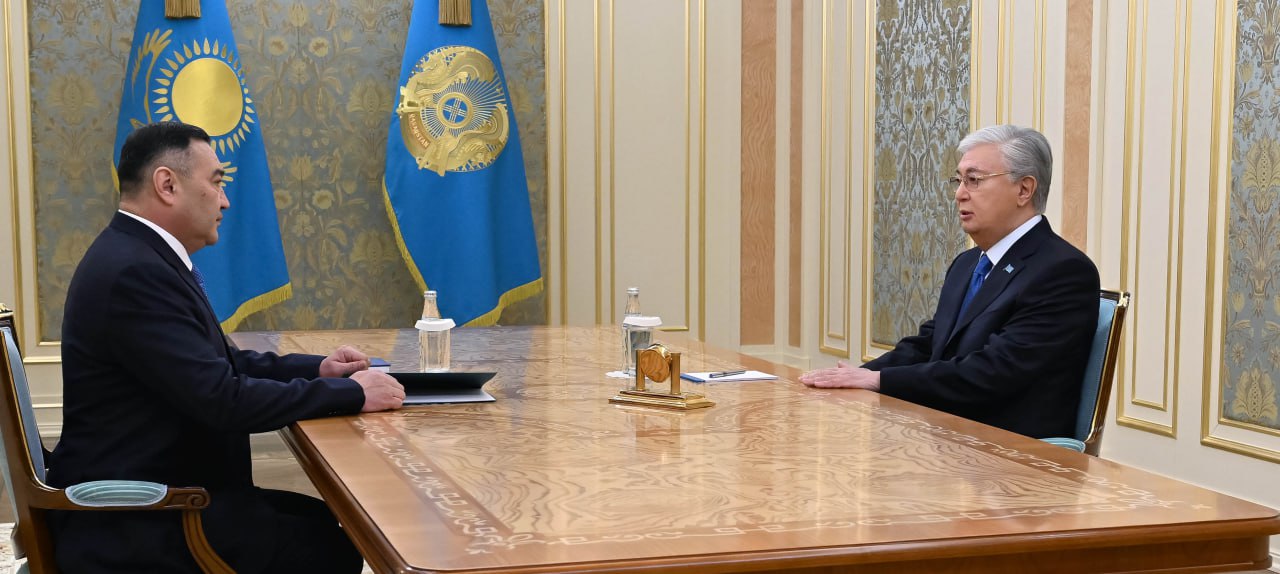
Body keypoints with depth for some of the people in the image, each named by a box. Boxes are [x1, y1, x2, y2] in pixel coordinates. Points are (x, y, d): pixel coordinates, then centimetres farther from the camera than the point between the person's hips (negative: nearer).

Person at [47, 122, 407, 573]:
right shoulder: (133, 272, -23)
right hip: (135, 526, -10)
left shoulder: (140, 255, 9)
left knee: (326, 520, 11)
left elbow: (217, 365, 18)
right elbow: (223, 399, -26)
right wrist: (352, 393, -17)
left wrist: (317, 368, 6)